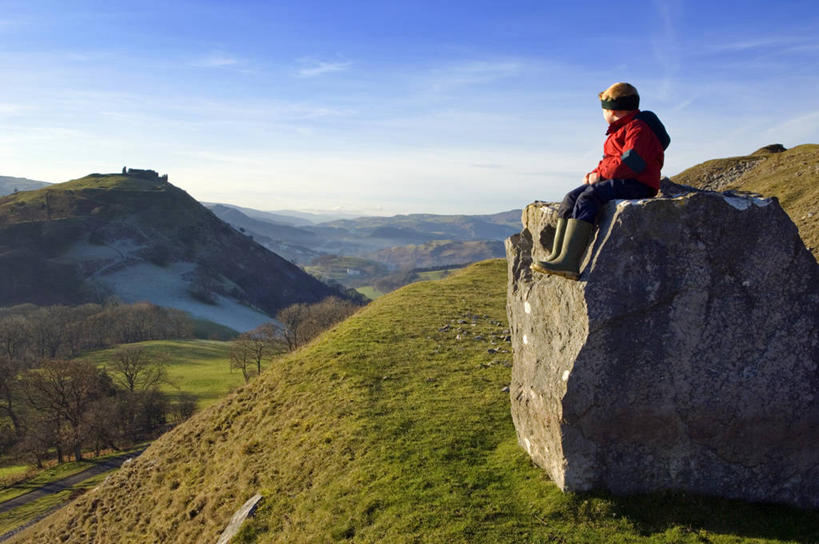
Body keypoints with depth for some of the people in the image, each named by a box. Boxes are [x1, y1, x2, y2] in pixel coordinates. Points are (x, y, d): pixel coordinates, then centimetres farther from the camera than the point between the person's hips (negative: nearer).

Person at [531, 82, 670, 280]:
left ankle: (569, 262, -41)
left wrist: (599, 174, -12)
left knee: (588, 198, -31)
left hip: (637, 184, -10)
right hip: (618, 181, 10)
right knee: (571, 198, -7)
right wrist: (594, 174, 6)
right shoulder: (620, 129, 26)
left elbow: (631, 163, -20)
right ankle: (556, 255, -17)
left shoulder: (638, 128, -8)